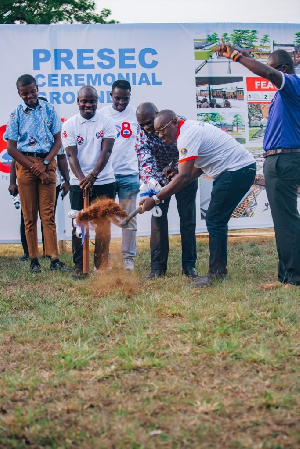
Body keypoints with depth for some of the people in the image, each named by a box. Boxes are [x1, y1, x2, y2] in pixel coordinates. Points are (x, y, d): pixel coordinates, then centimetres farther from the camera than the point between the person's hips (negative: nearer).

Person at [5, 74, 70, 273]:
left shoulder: (49, 109, 6)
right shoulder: (16, 115, 4)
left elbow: (58, 141, 5)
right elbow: (11, 148, 1)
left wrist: (44, 164, -8)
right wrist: (35, 168, -7)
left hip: (47, 162, 0)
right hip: (25, 164, 0)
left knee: (48, 213, -3)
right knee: (29, 215, 1)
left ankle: (54, 258, -6)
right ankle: (34, 259, 6)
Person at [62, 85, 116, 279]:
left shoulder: (106, 122, 0)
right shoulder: (69, 125, 1)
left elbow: (106, 151, -8)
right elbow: (72, 156, -5)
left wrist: (92, 176, -20)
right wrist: (82, 179, -20)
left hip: (104, 181, 0)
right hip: (79, 183, 0)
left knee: (103, 225, 3)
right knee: (79, 224, 3)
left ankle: (102, 265, 12)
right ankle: (79, 266, 10)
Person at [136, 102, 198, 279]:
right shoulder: (142, 137, -18)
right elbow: (146, 163, -31)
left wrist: (175, 167, -36)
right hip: (160, 178, 1)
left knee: (188, 219, -1)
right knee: (158, 219, -4)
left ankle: (189, 265, 7)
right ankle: (158, 267, 2)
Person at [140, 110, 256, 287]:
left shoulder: (187, 135, -19)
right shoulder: (190, 128, 14)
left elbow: (184, 176, -25)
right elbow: (197, 168, 18)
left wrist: (155, 199, -22)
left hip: (237, 171, -11)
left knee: (215, 221, -9)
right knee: (217, 221, 13)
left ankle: (216, 272, -6)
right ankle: (220, 270, 18)